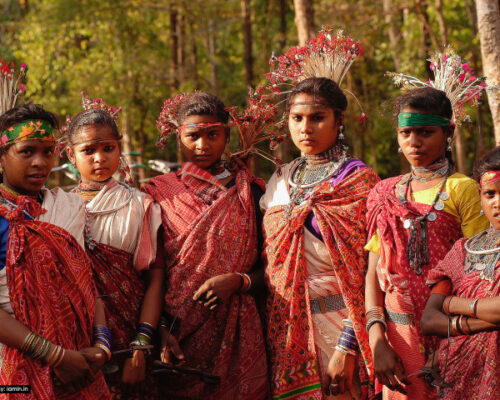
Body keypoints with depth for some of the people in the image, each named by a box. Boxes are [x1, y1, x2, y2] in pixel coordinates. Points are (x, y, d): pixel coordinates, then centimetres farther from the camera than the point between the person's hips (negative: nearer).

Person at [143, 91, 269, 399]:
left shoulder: (250, 192, 6)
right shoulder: (159, 194, 5)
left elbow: (270, 266, 6)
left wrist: (238, 281, -13)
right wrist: (161, 331, -10)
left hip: (237, 337, 0)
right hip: (178, 336, 0)